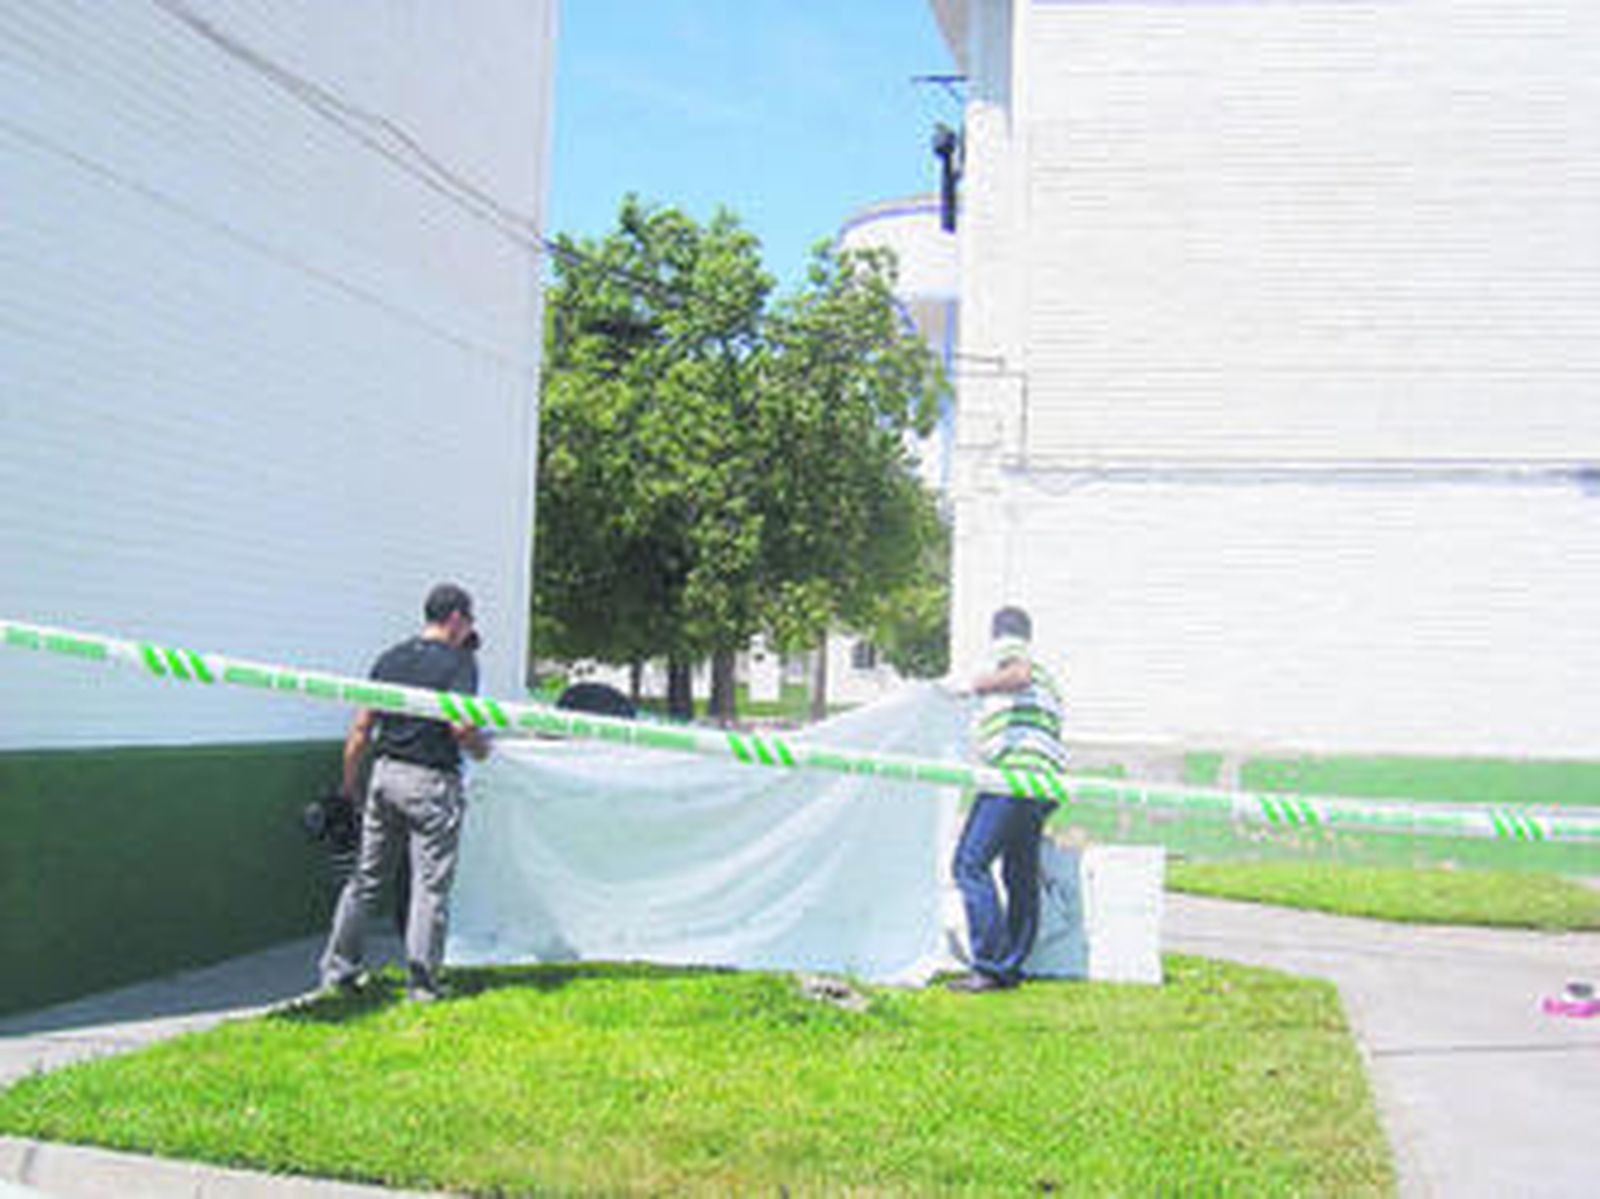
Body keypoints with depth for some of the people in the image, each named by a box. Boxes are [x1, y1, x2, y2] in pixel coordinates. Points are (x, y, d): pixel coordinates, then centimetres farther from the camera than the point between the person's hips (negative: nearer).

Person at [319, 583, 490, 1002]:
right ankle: (421, 981, 5)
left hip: (385, 774, 6)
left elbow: (362, 726, 7)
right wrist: (482, 747, 3)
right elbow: (460, 726, -18)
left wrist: (348, 784, 13)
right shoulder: (458, 662, -8)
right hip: (431, 780, -6)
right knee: (430, 883, 2)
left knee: (366, 877, 14)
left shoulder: (389, 658, 10)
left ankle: (338, 968, 19)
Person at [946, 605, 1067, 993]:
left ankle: (991, 967, -17)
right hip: (1045, 773, 9)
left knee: (971, 863, -12)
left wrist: (980, 684, -1)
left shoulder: (1008, 646, 7)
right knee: (1021, 875, 12)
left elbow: (1019, 674, -15)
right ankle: (1012, 966, 15)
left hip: (1017, 768, -9)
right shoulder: (1045, 675, 30)